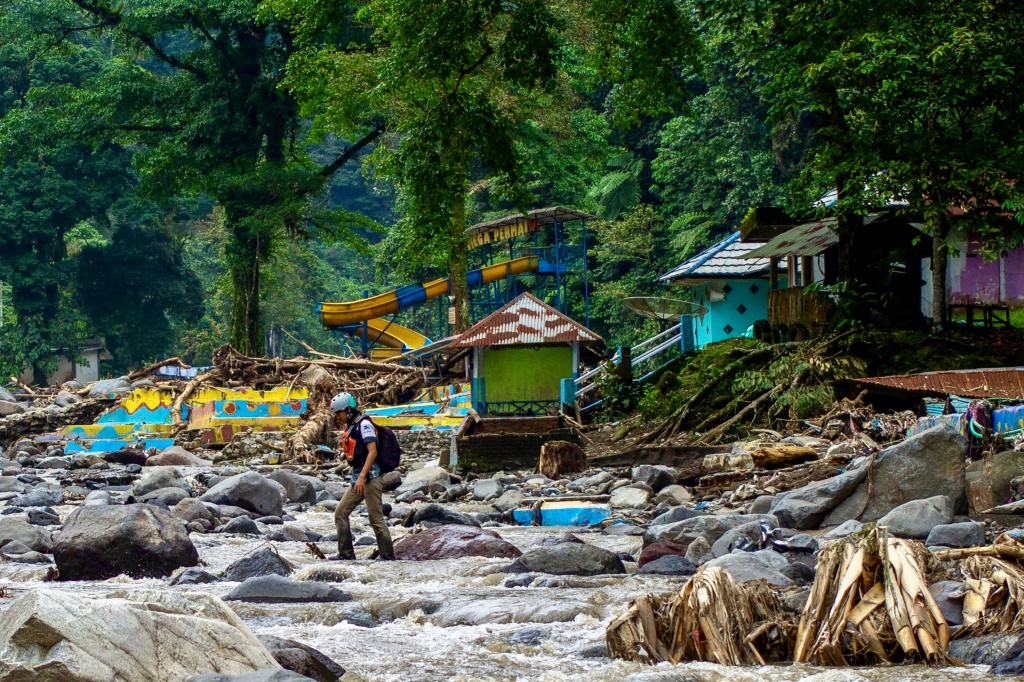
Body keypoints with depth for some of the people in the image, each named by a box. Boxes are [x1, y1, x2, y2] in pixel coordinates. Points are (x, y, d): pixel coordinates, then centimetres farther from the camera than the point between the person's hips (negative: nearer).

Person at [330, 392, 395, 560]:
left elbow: (372, 452, -20)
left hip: (370, 478, -10)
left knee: (376, 519, -8)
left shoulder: (364, 425, -11)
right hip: (358, 478, 10)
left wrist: (362, 477, -25)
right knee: (340, 513, 6)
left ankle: (388, 557, -3)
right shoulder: (350, 427, 16)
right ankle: (346, 554, 9)